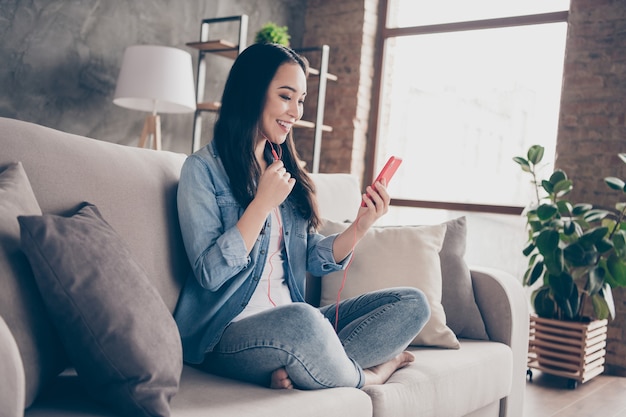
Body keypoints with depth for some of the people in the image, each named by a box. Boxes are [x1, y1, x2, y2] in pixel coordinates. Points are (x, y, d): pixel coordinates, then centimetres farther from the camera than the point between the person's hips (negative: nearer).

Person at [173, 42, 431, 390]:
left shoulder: (285, 169, 16)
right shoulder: (203, 169, -5)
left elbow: (315, 259, 11)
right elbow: (211, 273, -14)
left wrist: (362, 225, -6)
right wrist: (264, 203, -16)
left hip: (294, 325, 7)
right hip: (229, 334, -7)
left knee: (413, 303, -6)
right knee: (301, 319, -39)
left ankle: (299, 370, -23)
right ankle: (373, 373, -7)